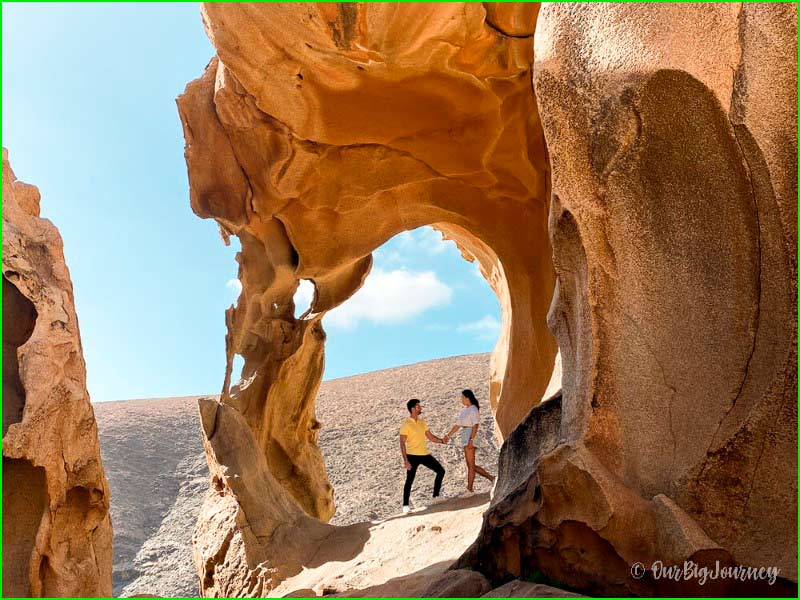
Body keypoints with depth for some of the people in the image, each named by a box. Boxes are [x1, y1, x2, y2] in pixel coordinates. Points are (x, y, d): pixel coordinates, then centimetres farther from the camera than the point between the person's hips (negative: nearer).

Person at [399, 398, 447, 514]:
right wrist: (406, 461, -21)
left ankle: (436, 496, 19)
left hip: (424, 454, 7)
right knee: (409, 480, -6)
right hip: (412, 456, -7)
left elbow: (430, 437, 15)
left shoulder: (422, 422, 10)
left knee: (441, 471, 7)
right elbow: (402, 444, -14)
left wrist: (442, 441, -3)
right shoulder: (406, 425, -12)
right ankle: (405, 506, 4)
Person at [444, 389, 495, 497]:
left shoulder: (473, 409, -9)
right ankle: (491, 478, 20)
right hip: (465, 438, 9)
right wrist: (448, 435, 18)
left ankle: (469, 490, 3)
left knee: (470, 465, -2)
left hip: (470, 437, -9)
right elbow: (458, 425, 20)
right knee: (472, 465, 11)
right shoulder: (464, 410, 17)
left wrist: (471, 440, -26)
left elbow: (475, 426, -18)